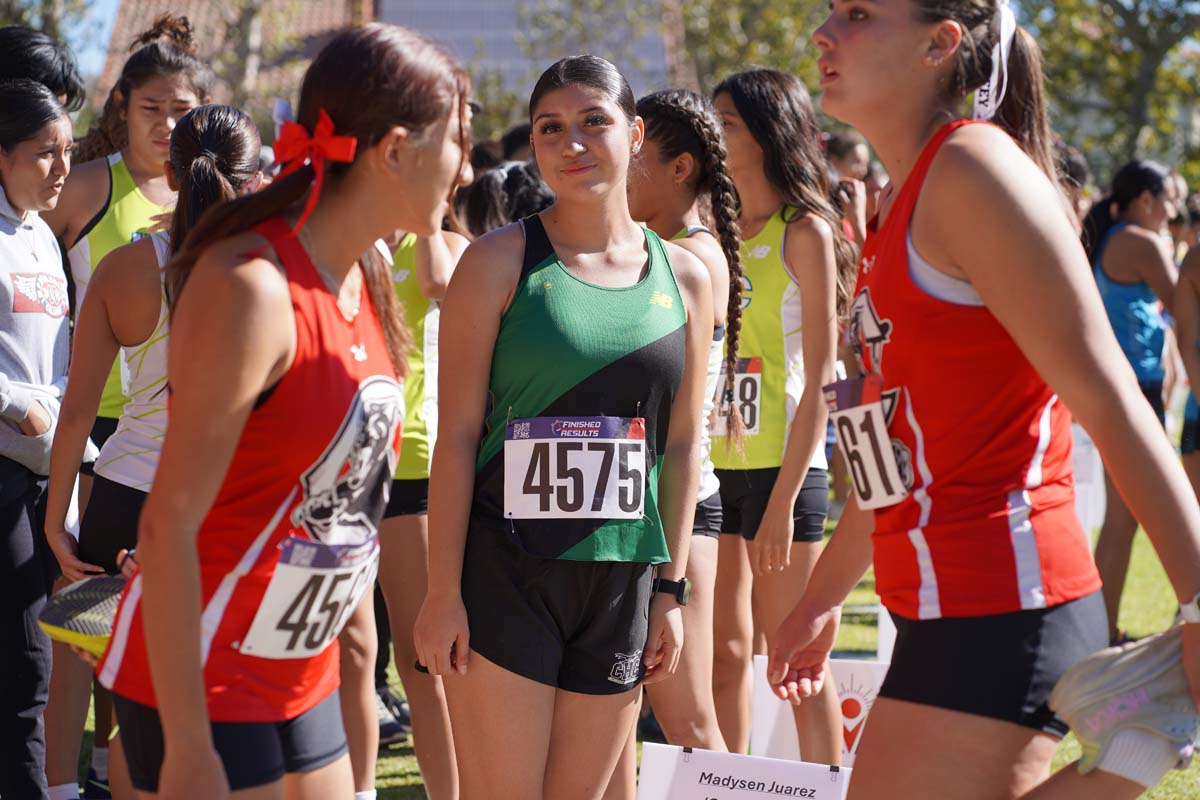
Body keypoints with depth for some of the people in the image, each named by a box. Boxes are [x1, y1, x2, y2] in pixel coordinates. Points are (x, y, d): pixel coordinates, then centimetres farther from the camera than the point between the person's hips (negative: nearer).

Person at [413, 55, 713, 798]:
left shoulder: (685, 276, 8)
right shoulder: (501, 261, -3)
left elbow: (682, 443, 11)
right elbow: (457, 433, -5)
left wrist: (671, 589, 7)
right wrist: (443, 591, -10)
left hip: (621, 583, 4)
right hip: (504, 572, -4)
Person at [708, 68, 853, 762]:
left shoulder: (805, 231, -6)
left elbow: (819, 377, -10)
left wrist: (785, 499, -16)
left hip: (783, 466, -6)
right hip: (717, 467, 6)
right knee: (725, 652, 8)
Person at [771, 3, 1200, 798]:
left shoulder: (972, 169, -12)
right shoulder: (906, 203, 15)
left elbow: (1108, 399, -17)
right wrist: (823, 596, 29)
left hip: (997, 618, -9)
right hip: (952, 612, 9)